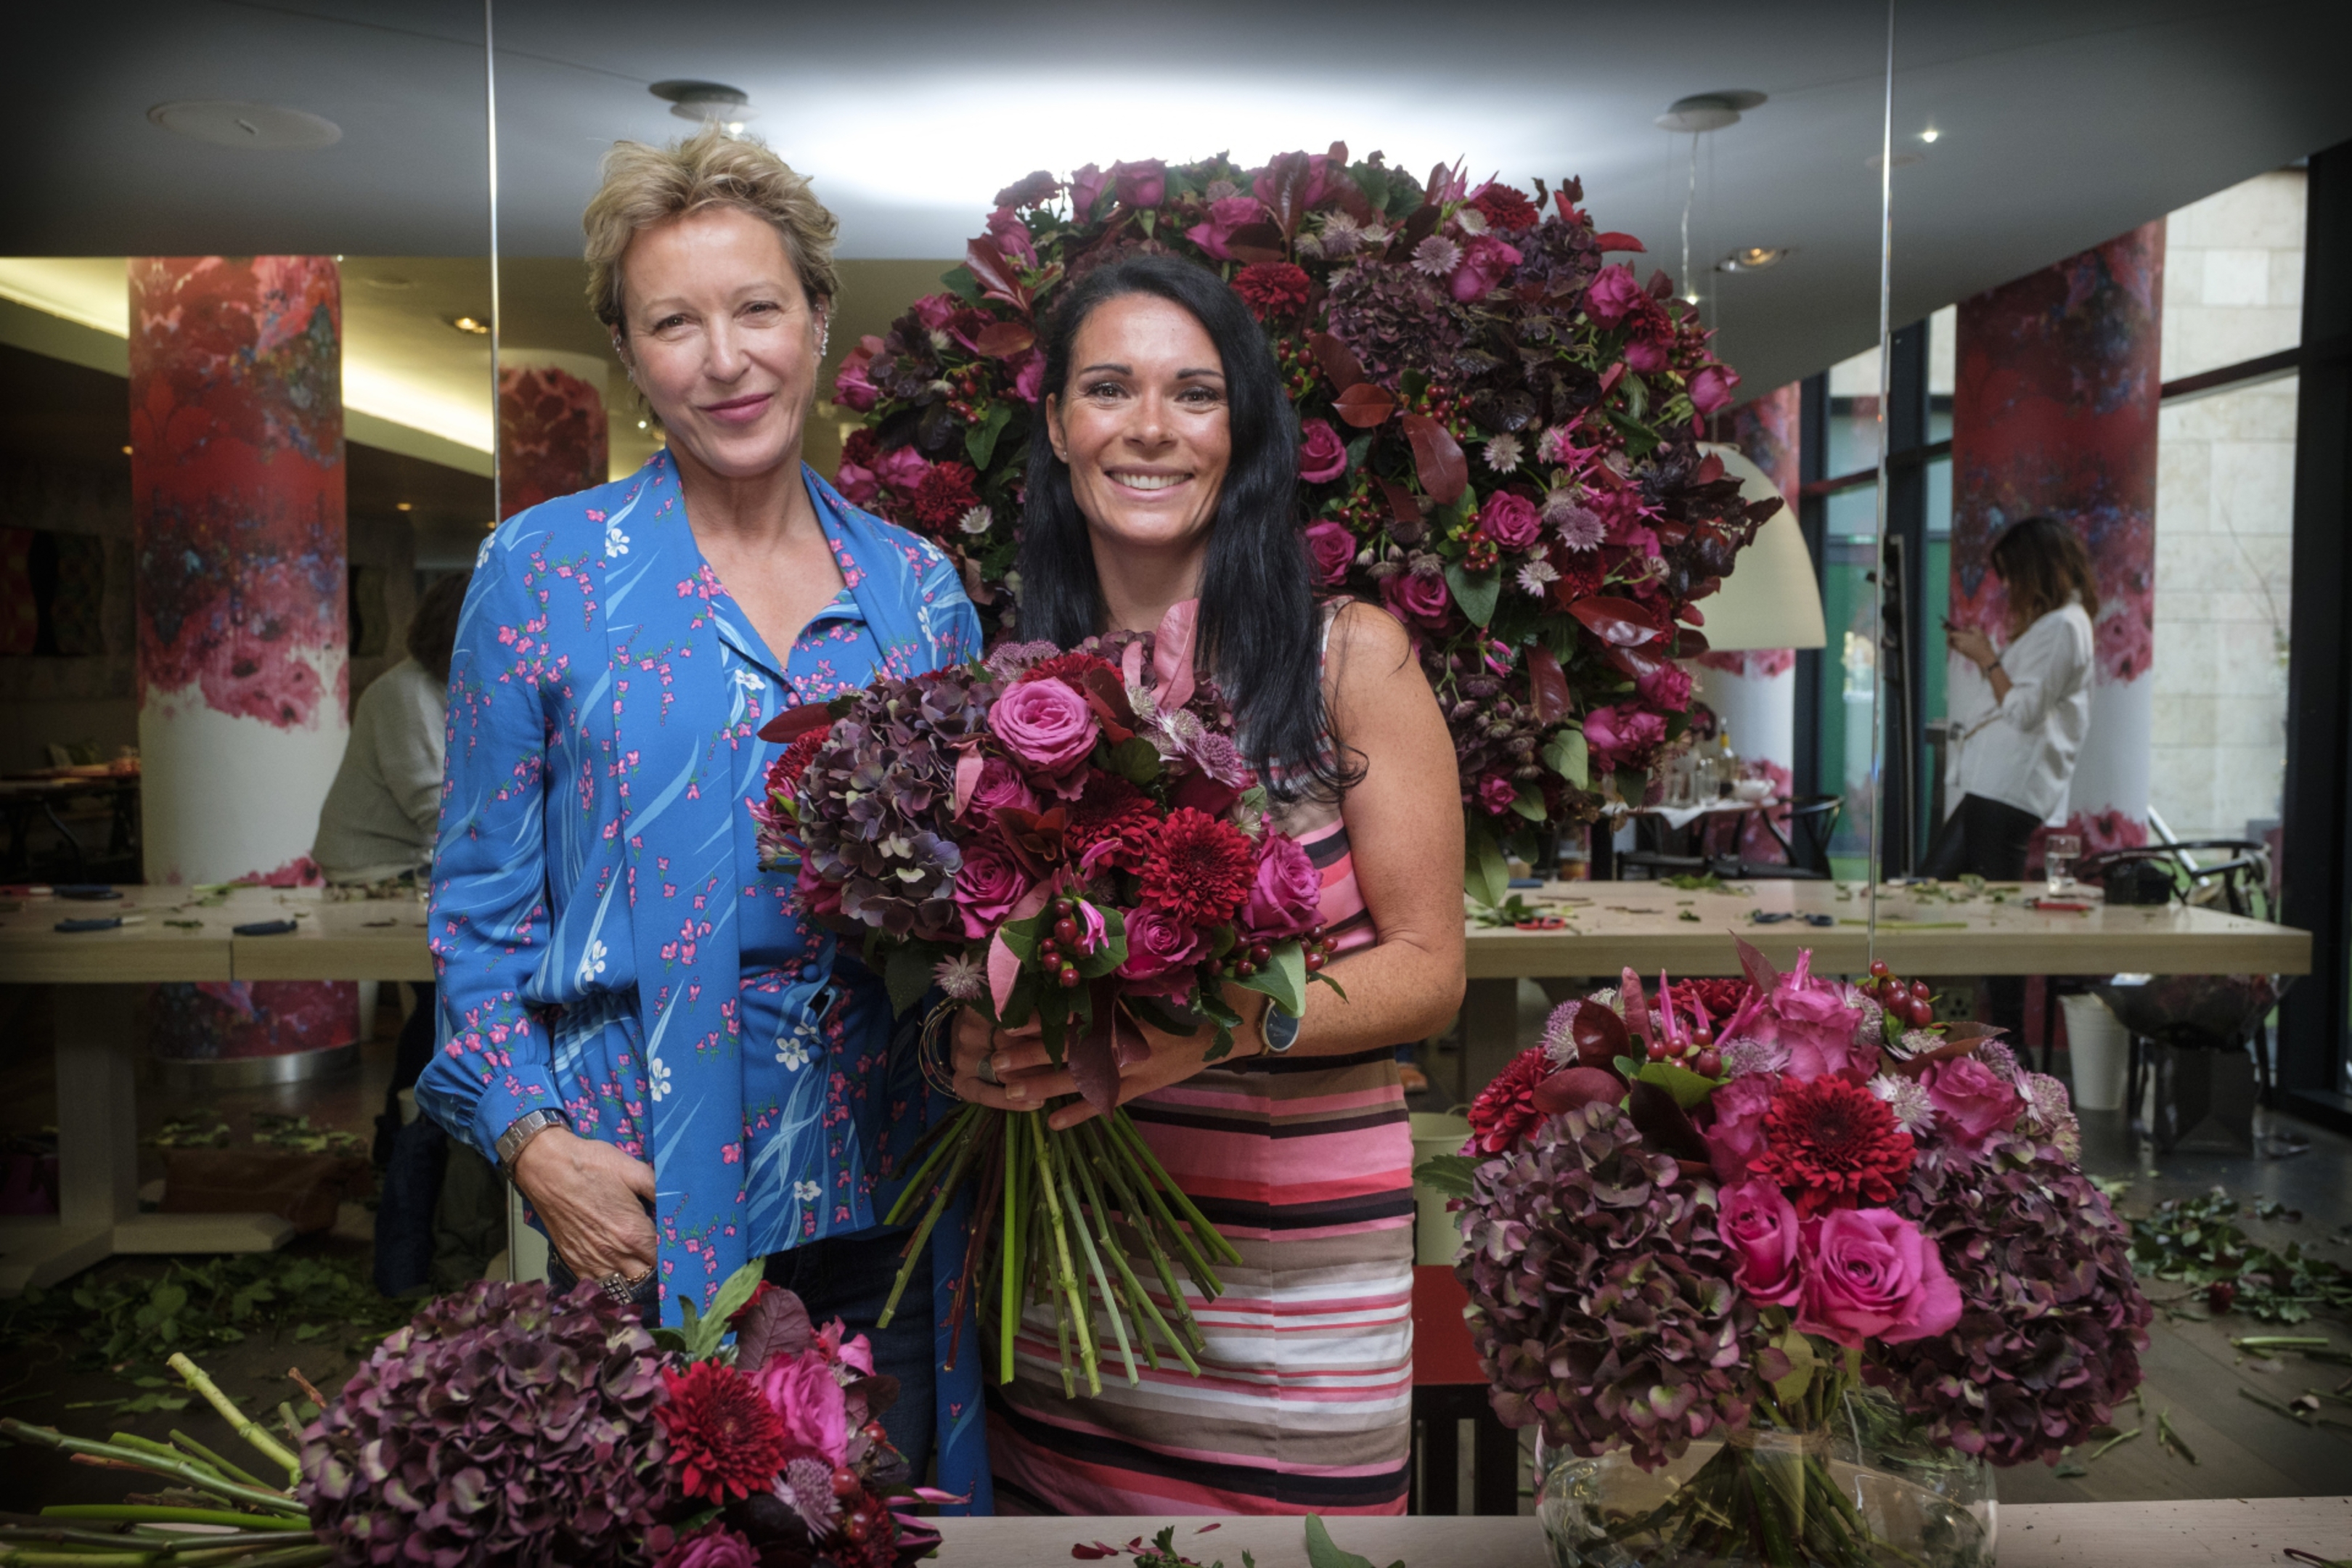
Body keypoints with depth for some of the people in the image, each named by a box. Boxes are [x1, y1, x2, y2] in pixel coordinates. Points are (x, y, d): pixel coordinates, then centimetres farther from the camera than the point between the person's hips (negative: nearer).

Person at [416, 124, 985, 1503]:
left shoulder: (917, 584, 5)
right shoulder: (543, 572, -3)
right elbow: (483, 905, -1)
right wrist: (532, 1140, -11)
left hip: (887, 1183, 3)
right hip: (645, 1191, -2)